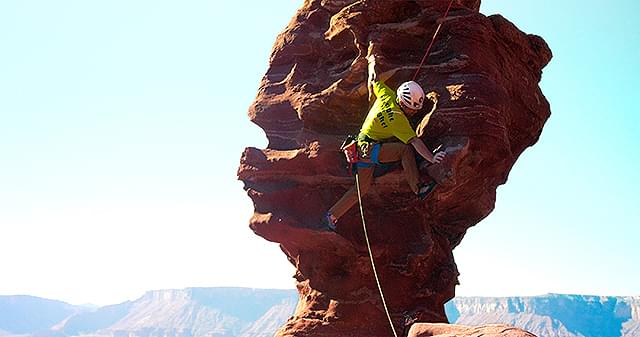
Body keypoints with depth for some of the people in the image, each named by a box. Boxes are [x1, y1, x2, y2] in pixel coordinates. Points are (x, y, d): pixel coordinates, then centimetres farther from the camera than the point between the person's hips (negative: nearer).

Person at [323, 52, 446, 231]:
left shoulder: (386, 95, -3)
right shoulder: (399, 119, -22)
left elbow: (374, 80, 13)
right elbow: (415, 142, -30)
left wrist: (372, 61, 30)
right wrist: (431, 158, -34)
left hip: (362, 147, 9)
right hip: (369, 149, -9)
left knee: (362, 187, 15)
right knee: (405, 150, -21)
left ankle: (332, 215, 20)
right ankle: (418, 189, -18)